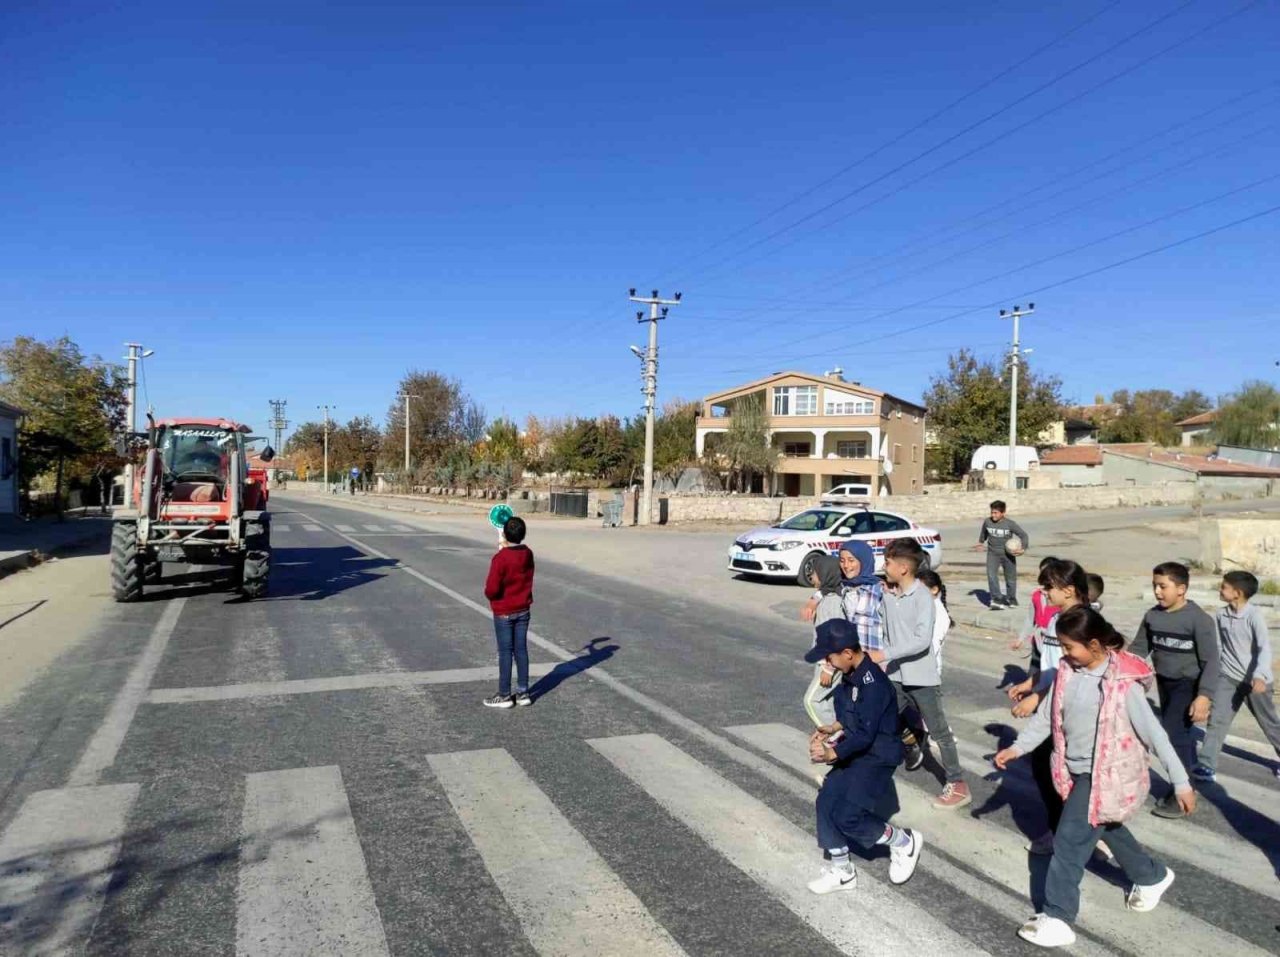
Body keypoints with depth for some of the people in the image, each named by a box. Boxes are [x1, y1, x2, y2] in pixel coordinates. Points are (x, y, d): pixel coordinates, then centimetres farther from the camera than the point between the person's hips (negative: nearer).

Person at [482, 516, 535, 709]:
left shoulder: (500, 558, -21)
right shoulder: (527, 554, -1)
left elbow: (492, 589, -21)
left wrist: (488, 594, -1)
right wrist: (505, 550, 19)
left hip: (504, 613, -5)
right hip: (523, 610, 6)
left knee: (505, 652, 2)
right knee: (521, 650, 11)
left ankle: (504, 696, 11)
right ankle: (523, 693, 17)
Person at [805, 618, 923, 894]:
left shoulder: (873, 682, -28)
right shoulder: (852, 675, 1)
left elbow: (865, 734, -26)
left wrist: (832, 753, -19)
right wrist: (832, 729, 2)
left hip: (877, 757, -9)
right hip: (856, 753, 9)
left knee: (847, 816, -13)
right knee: (826, 802, 3)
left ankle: (904, 842, 13)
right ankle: (842, 871, 21)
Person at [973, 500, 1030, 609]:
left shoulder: (1010, 524, -16)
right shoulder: (987, 521, -8)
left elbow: (1024, 535, -11)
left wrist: (1023, 547, -26)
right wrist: (981, 542, 25)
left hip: (1008, 554, -1)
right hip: (992, 553, 1)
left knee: (1011, 577, 10)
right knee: (991, 575, -18)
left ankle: (1011, 599, 31)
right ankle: (997, 599, -20)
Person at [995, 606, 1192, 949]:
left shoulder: (1123, 683, -22)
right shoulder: (1067, 671, -4)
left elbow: (1153, 733, -16)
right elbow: (1047, 716, 4)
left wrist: (1181, 782, -13)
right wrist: (1017, 747, 1)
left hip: (1105, 775, -7)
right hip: (1076, 771, 7)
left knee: (1069, 841, -6)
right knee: (1108, 828, 25)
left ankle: (1057, 918, 5)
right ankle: (1152, 876, 52)